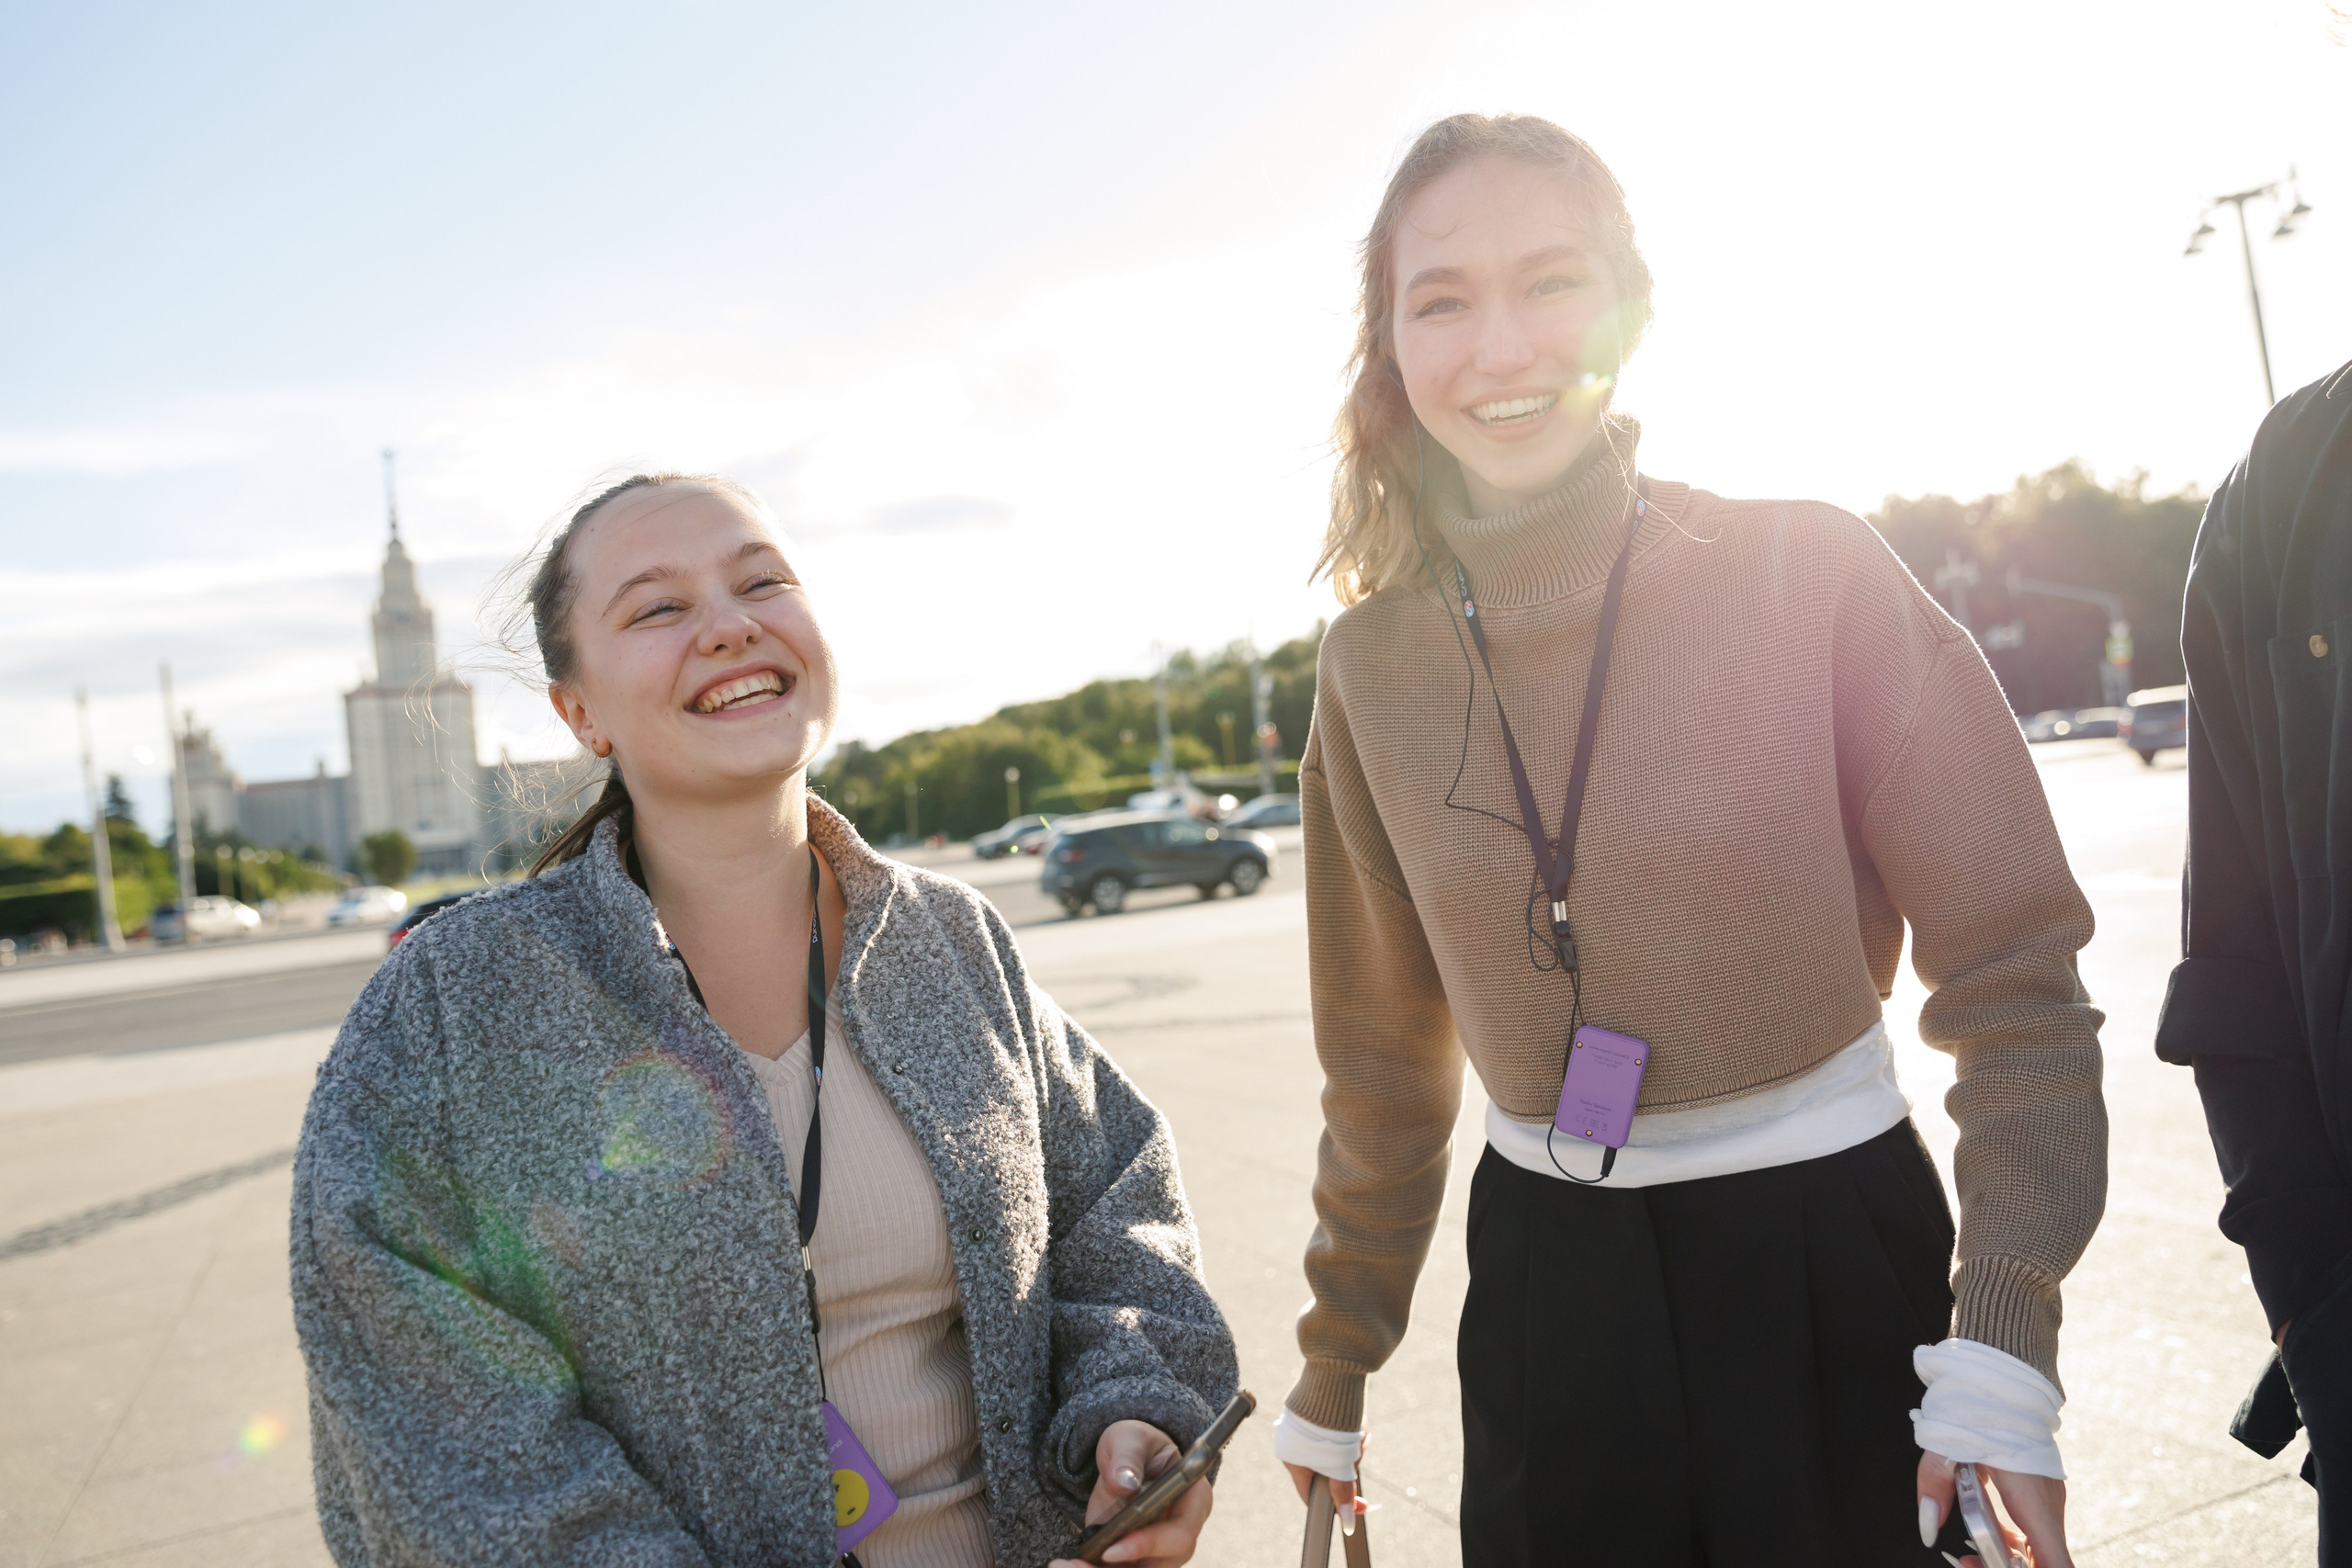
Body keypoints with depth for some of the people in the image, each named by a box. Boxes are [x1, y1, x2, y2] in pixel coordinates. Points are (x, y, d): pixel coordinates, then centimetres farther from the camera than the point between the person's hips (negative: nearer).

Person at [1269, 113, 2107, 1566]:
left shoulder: (1808, 570, -11)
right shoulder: (1376, 665, -3)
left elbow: (2013, 968, -8)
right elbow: (1384, 1055, 7)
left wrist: (2006, 1349, -17)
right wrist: (1334, 1373, 13)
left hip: (1833, 1251, -2)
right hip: (1547, 1280, 3)